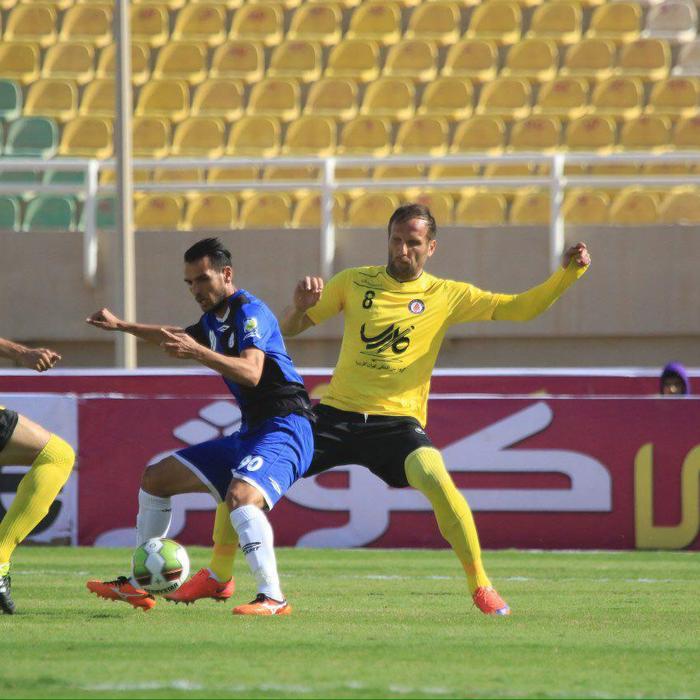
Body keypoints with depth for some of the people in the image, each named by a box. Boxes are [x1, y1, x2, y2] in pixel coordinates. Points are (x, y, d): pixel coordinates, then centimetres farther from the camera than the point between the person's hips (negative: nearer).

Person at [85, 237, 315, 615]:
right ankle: (137, 585, 20)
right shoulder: (215, 319, 15)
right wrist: (121, 325, 44)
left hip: (284, 429, -10)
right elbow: (181, 336, 40)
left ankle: (273, 598, -38)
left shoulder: (250, 311, -13)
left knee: (240, 496, -38)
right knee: (155, 478, 14)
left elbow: (251, 372, -30)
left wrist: (196, 351, -38)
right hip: (250, 433, 10)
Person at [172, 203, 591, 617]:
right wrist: (301, 306, -12)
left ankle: (481, 585, -18)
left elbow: (519, 308, 2)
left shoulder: (446, 297, 4)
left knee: (435, 479, -32)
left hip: (397, 421, -3)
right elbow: (290, 328, 12)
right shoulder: (355, 282, 8)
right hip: (337, 413, 3)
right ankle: (219, 574, 18)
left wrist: (568, 274, -12)